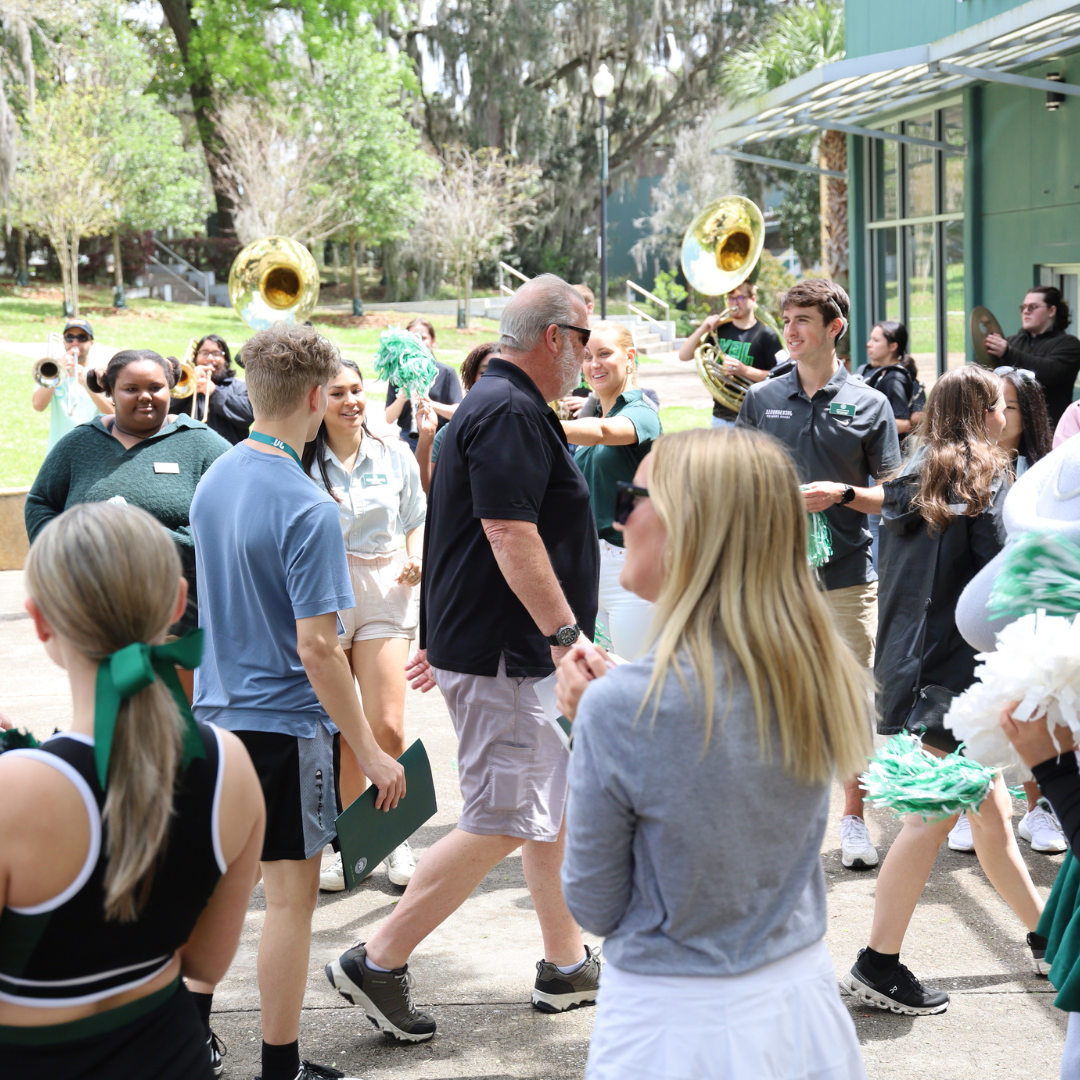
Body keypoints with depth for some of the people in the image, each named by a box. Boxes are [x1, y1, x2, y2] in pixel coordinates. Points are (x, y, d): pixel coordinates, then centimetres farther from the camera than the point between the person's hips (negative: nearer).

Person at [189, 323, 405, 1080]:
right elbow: (316, 649, -23)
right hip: (286, 721, -8)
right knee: (291, 895, 3)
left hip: (217, 711, 8)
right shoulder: (307, 507, -21)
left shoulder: (214, 482, 4)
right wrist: (371, 753, -17)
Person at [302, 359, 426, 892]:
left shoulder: (395, 457, 7)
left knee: (387, 729, -8)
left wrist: (417, 558, -2)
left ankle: (396, 837, 11)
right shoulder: (301, 463, 1)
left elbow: (418, 520, 16)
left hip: (383, 594, 1)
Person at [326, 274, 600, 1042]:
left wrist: (443, 637, 26)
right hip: (500, 656, -11)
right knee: (501, 825, -6)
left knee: (555, 806, 16)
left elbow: (477, 531, 22)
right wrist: (567, 632, -24)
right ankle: (378, 963, 2)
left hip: (493, 640, 11)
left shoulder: (499, 406, 17)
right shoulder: (511, 414, -17)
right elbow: (511, 535, -25)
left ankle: (568, 966, 26)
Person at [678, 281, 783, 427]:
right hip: (720, 417, 5)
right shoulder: (720, 329, 9)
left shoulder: (766, 334, -5)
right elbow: (683, 355, 8)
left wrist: (745, 370, -23)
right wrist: (702, 330, -7)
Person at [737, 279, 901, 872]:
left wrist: (841, 494, -13)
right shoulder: (761, 399, 7)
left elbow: (892, 495, 3)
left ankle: (853, 817, 17)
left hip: (847, 574, -1)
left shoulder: (869, 404, 2)